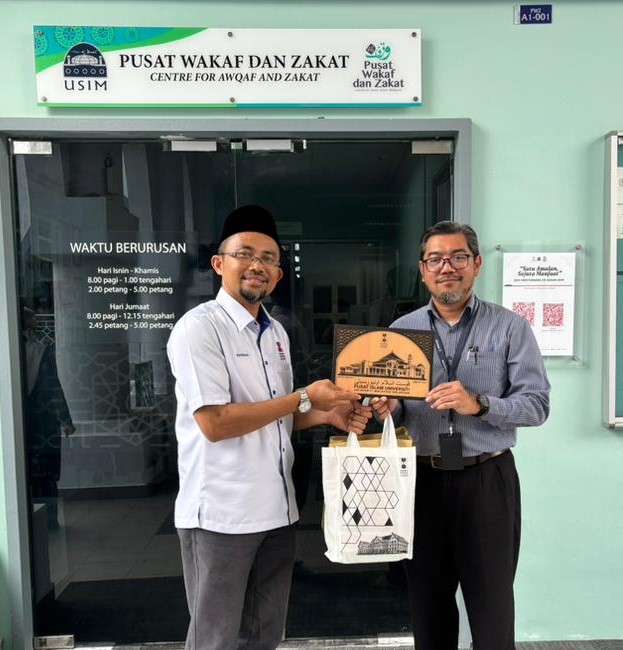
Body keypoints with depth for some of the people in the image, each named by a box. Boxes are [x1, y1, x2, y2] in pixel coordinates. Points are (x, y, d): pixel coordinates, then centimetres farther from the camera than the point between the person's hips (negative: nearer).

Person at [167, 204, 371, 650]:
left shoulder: (277, 333, 9)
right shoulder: (199, 327, -14)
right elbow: (215, 423, -22)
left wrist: (330, 416, -1)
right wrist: (305, 398, -17)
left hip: (276, 508, 7)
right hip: (221, 513, -7)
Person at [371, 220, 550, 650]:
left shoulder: (511, 328, -3)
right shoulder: (401, 330, 4)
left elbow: (537, 404, -8)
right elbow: (393, 404, 7)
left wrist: (479, 404, -23)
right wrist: (388, 408, -15)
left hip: (488, 481, -2)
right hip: (421, 480, 3)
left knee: (492, 606, 13)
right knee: (427, 603, 19)